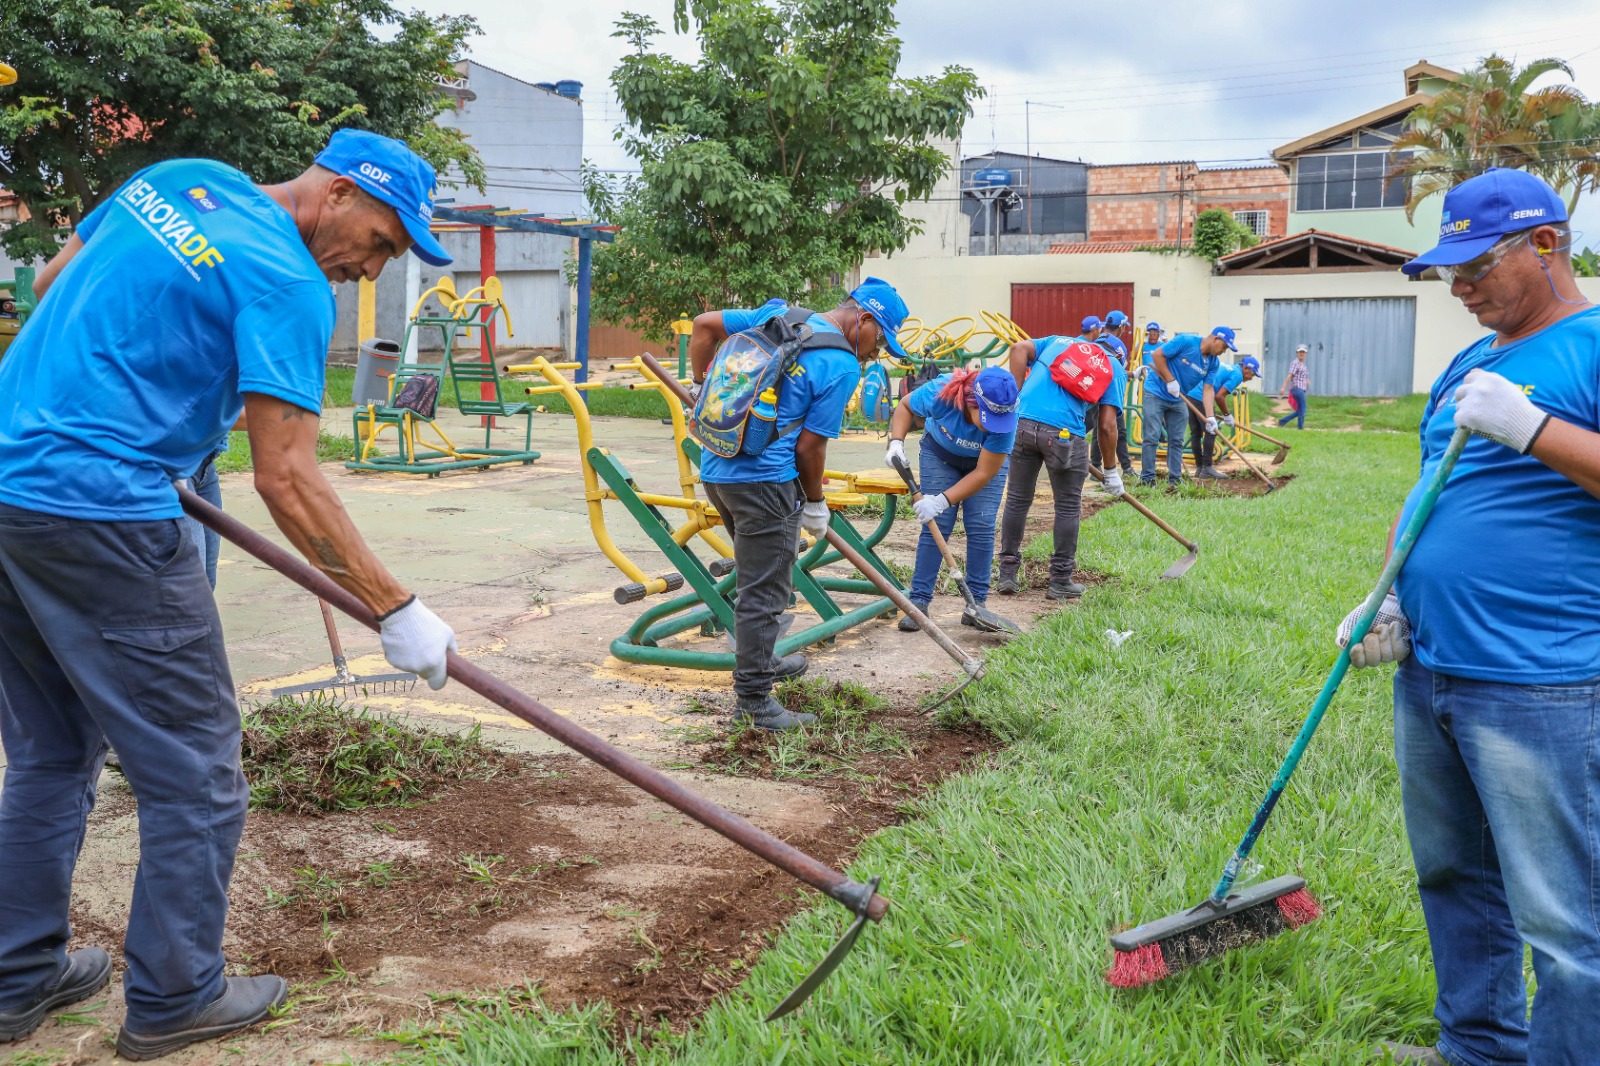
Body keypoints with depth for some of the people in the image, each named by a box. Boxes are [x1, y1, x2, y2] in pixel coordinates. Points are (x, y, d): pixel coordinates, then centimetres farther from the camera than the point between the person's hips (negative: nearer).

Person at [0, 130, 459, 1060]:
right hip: (101, 512, -9)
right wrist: (397, 611, -14)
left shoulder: (176, 177, 12)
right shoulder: (290, 286, -12)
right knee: (194, 771, 4)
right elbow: (285, 478, -17)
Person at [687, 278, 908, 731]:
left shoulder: (775, 314, 9)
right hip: (764, 479, -9)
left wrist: (702, 387, 23)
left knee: (760, 572, 26)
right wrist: (815, 504, 5)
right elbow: (809, 446, -10)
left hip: (715, 467, 9)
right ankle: (753, 702, 8)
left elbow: (704, 324, 12)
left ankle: (760, 661, 41)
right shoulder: (842, 366, -11)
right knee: (764, 591, 1)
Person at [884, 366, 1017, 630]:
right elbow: (905, 406, -14)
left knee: (981, 527, -10)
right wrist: (896, 442, -29)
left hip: (987, 460, 0)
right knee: (935, 525, -9)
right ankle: (919, 601, -6)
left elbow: (984, 473, -30)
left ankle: (976, 603, 1)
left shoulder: (1005, 420, -38)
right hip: (940, 453, 0)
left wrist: (943, 500, -35)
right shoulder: (940, 392, -37)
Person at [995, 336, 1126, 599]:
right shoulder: (1114, 368, 17)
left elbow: (1020, 349, 9)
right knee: (1068, 507, 12)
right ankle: (1060, 582, 17)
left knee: (1017, 500, 15)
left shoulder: (1058, 341, 28)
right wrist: (1111, 471, 15)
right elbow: (1107, 426, 7)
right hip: (1064, 431, -3)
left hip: (1022, 422, 3)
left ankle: (1007, 575, 19)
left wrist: (1017, 397, 9)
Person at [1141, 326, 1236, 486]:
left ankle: (1175, 478, 12)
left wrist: (1210, 416, -17)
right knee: (1152, 437, -8)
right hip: (1156, 393, -7)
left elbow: (1208, 389, -5)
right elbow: (1157, 354, -19)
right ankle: (1147, 478, -4)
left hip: (1178, 399, 7)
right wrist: (1170, 380, -21)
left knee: (1176, 440, 6)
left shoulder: (1213, 362, -2)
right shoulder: (1186, 341, -21)